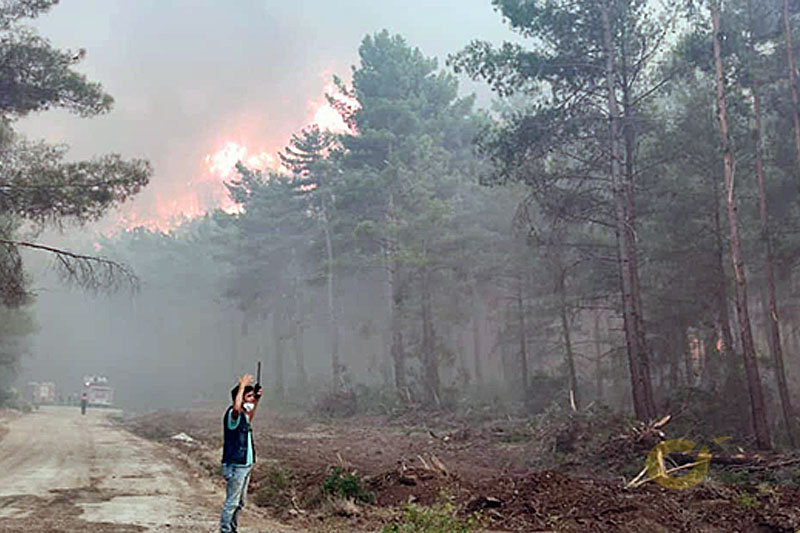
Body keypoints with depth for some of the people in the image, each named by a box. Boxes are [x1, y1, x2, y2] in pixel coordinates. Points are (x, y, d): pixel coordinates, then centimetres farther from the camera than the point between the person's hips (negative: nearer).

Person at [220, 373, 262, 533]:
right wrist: (242, 386, -32)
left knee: (240, 502, 18)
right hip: (235, 466, -10)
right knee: (232, 502, -4)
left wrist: (257, 400, 25)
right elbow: (236, 407, -42)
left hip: (245, 465, 10)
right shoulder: (232, 414, -16)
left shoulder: (243, 415, 11)